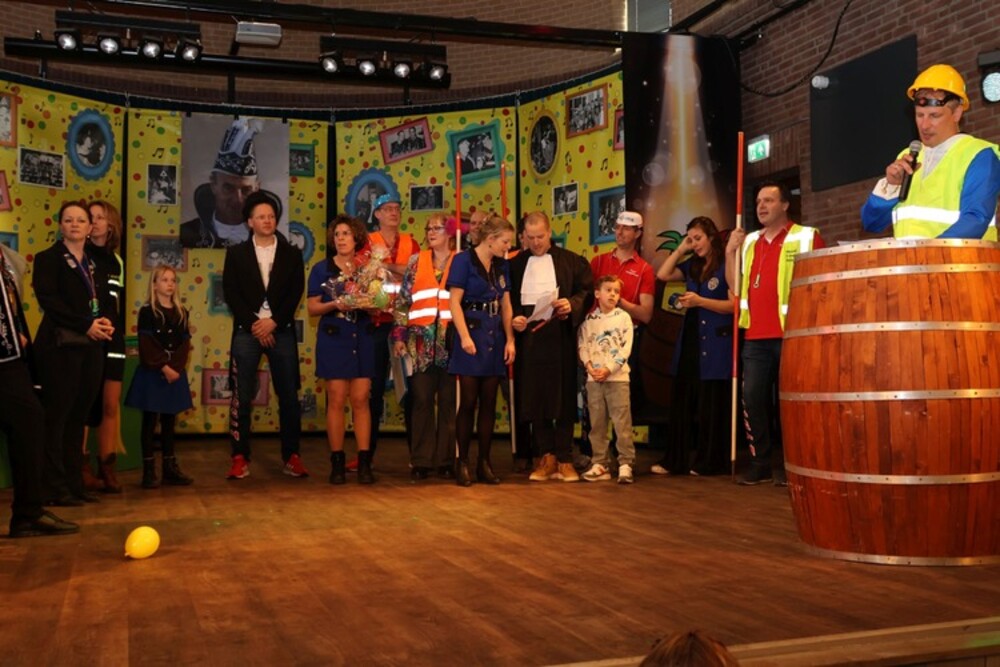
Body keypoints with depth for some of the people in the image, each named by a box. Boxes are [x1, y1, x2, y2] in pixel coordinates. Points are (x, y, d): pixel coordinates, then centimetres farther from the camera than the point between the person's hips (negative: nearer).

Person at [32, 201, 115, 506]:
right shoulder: (48, 258, 0)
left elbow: (104, 301, 16)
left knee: (79, 416, 9)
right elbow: (48, 300, -12)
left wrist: (105, 323, -6)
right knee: (57, 415, -4)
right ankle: (55, 487, 1)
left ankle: (75, 482, 14)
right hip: (61, 346, -6)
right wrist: (86, 324, -17)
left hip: (91, 347, 6)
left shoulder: (95, 263, 19)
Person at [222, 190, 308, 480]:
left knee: (289, 397, 0)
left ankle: (291, 456, 8)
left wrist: (273, 322, -10)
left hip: (281, 331, 1)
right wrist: (253, 324, -9)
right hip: (247, 331, 0)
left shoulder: (292, 254, 10)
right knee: (242, 397, -2)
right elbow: (231, 293, 1)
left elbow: (295, 293, 2)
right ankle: (240, 458, 3)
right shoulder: (236, 253, 9)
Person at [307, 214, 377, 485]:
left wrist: (368, 303, -11)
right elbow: (312, 307, 2)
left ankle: (364, 462, 3)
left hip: (363, 340, 1)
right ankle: (337, 462, 5)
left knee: (361, 400, -1)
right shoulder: (321, 269, 5)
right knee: (336, 400, -3)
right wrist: (334, 304, -16)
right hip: (333, 339, -1)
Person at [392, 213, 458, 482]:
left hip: (451, 342, -1)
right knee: (421, 401, 2)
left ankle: (447, 460, 10)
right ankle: (421, 461, 9)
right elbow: (403, 301, 9)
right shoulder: (417, 262, 10)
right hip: (421, 342, 1)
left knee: (448, 402, 3)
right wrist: (399, 335, 2)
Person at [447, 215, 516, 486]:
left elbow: (506, 305, 13)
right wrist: (464, 337, -18)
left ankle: (484, 463, 13)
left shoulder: (502, 266, 13)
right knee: (468, 402, -4)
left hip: (495, 337, 6)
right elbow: (454, 301, -10)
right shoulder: (464, 260, -5)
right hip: (472, 333, -6)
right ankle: (462, 462, 5)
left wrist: (510, 339, 4)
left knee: (489, 403, 6)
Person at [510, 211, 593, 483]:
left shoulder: (570, 261, 5)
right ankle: (546, 457, 11)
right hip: (528, 340, 2)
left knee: (563, 398, 0)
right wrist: (513, 319, -7)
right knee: (534, 399, 2)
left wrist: (573, 305, -15)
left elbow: (587, 291, 3)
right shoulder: (515, 264, 10)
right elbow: (508, 300, 11)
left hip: (560, 339, -2)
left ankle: (564, 459, 7)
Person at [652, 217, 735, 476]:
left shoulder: (726, 265, -6)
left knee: (711, 406, 0)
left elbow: (734, 304, -13)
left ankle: (709, 462, 9)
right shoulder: (692, 265, 14)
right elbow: (662, 275, 11)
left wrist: (700, 301, -19)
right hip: (690, 341, 7)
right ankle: (675, 460, 13)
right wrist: (680, 250, 8)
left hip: (716, 343, -7)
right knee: (682, 403, 7)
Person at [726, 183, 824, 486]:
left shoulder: (806, 237, 0)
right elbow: (736, 286, 18)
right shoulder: (749, 242, 18)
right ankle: (760, 462, 13)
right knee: (753, 399, 4)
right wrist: (730, 251, 8)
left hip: (791, 334, -5)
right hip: (755, 337, 5)